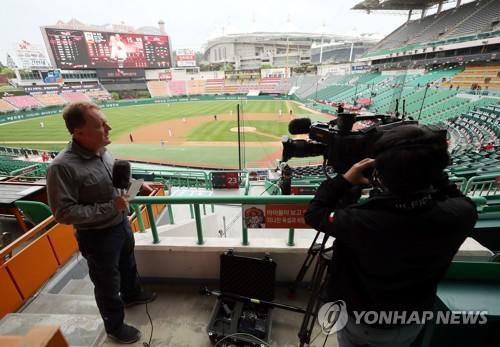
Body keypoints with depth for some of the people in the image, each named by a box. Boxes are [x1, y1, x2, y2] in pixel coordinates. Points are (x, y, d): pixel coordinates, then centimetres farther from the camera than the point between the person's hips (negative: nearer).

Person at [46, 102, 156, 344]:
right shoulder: (62, 167, -28)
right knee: (108, 283, 16)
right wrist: (110, 208, -29)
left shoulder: (102, 151, -6)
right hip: (98, 236, -7)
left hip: (122, 224, 7)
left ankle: (132, 295, 59)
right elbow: (63, 213, -25)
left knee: (128, 265, 30)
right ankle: (114, 327, 42)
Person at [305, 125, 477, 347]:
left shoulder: (359, 220, -40)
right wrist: (427, 172, -8)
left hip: (358, 320, -3)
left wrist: (344, 180, -15)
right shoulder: (461, 215, -30)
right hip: (412, 323, 3)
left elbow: (314, 214, -20)